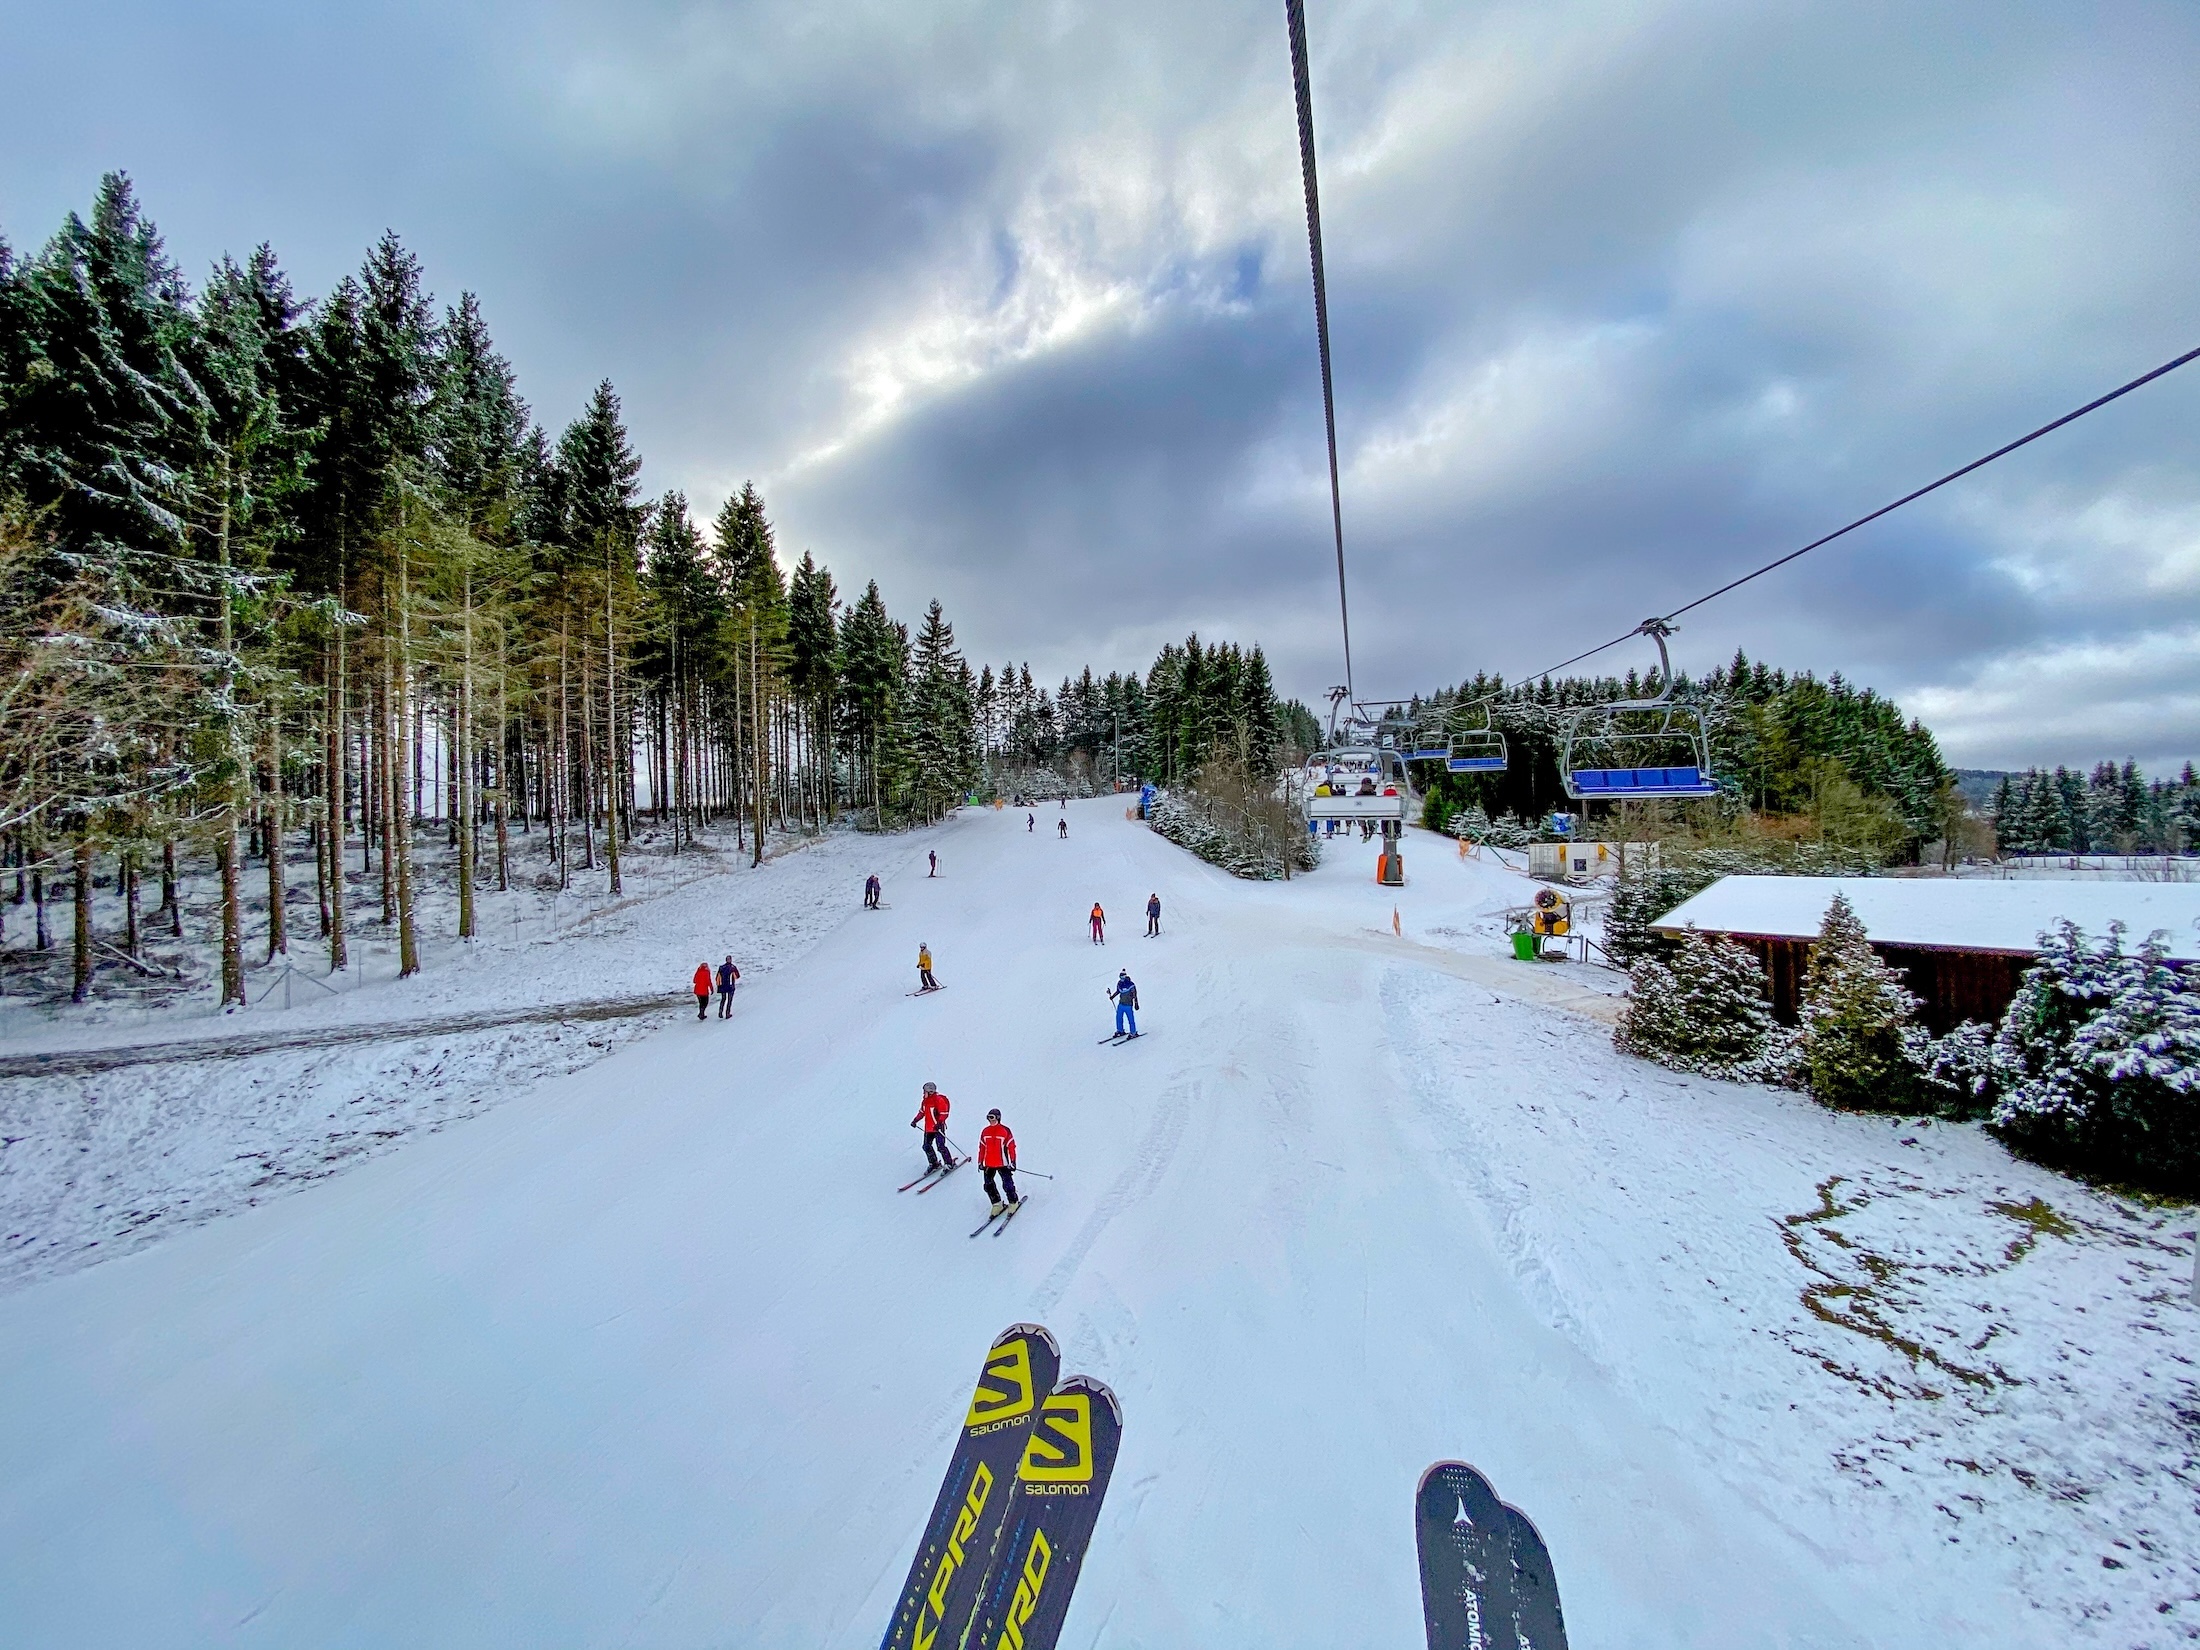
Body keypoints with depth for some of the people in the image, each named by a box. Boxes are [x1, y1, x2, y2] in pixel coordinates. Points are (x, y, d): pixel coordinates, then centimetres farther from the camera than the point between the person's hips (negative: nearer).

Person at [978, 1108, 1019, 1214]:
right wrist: (980, 1162, 11)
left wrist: (1013, 1161, -8)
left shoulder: (1005, 1130, -8)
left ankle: (1013, 1202, 15)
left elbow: (1011, 1146, -6)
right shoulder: (985, 1131, 6)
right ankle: (997, 1203, 20)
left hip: (1002, 1163, -5)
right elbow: (981, 1147, 12)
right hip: (988, 1164, 5)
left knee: (1007, 1184, -5)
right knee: (988, 1186, 5)